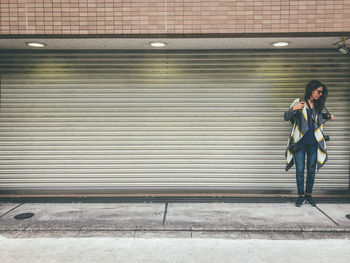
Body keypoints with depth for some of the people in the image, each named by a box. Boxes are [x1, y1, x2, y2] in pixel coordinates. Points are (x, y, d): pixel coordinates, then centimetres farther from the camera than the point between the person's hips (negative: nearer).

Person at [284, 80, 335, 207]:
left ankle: (309, 194, 23)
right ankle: (301, 195, 15)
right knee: (300, 170, 1)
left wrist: (328, 116, 8)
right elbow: (286, 117, -4)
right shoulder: (299, 102, -3)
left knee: (311, 170, 9)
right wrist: (293, 109, -22)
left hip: (314, 143, 4)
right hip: (300, 143, -3)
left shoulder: (318, 106, 9)